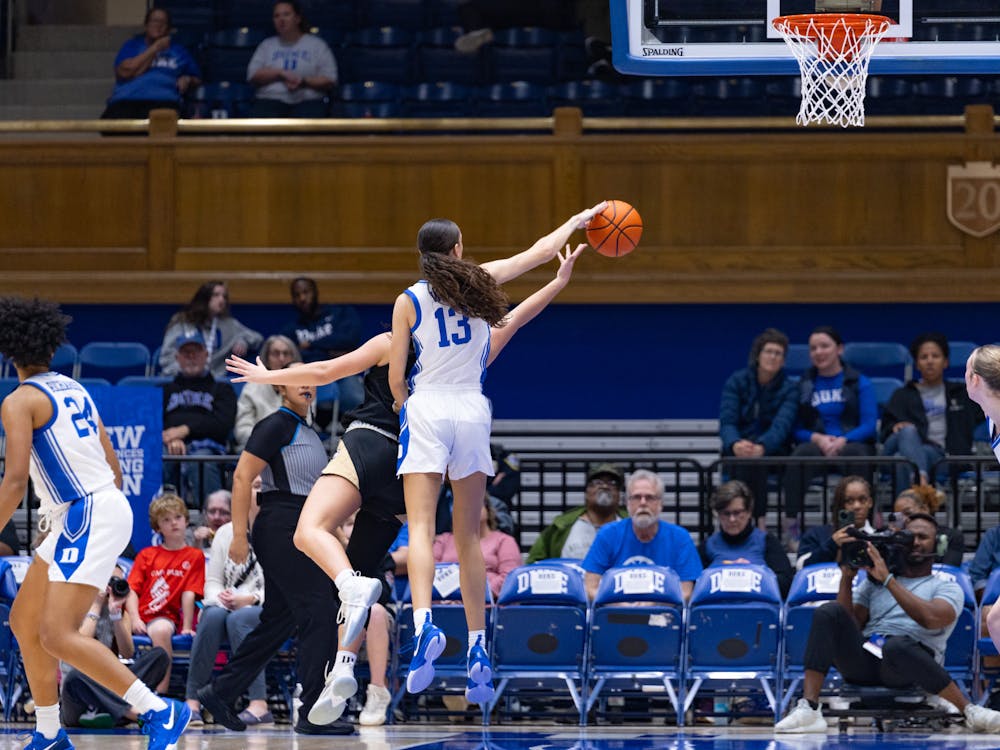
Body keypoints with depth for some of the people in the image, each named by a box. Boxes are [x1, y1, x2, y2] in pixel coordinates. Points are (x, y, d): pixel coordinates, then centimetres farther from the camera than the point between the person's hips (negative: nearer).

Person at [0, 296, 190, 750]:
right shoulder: (75, 391, 18)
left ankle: (160, 711, -21)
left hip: (87, 516, -9)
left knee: (57, 635, -17)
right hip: (106, 504, 9)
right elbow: (114, 470, 20)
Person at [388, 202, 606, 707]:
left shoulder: (409, 301, 1)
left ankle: (424, 624, -35)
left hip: (426, 407, -2)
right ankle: (478, 647, 7)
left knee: (420, 527, -11)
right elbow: (540, 251, 19)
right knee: (468, 535, 9)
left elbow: (395, 378, 1)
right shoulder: (480, 282, 5)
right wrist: (577, 221, 34)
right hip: (472, 409, 2)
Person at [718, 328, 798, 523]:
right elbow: (727, 422, -8)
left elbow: (781, 426, -16)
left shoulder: (789, 389, 1)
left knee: (752, 459, -35)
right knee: (745, 459, -34)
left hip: (772, 450, -1)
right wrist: (735, 444, -32)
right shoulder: (737, 381, 4)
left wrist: (761, 447, -38)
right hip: (736, 452, 1)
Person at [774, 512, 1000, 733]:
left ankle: (971, 713, -27)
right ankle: (808, 710, -32)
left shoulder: (947, 588, 17)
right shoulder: (874, 583, 29)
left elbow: (931, 619, -8)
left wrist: (888, 579, -5)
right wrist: (847, 577, 7)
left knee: (896, 645, -41)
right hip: (863, 660, 4)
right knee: (828, 613, -21)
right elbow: (848, 626, 15)